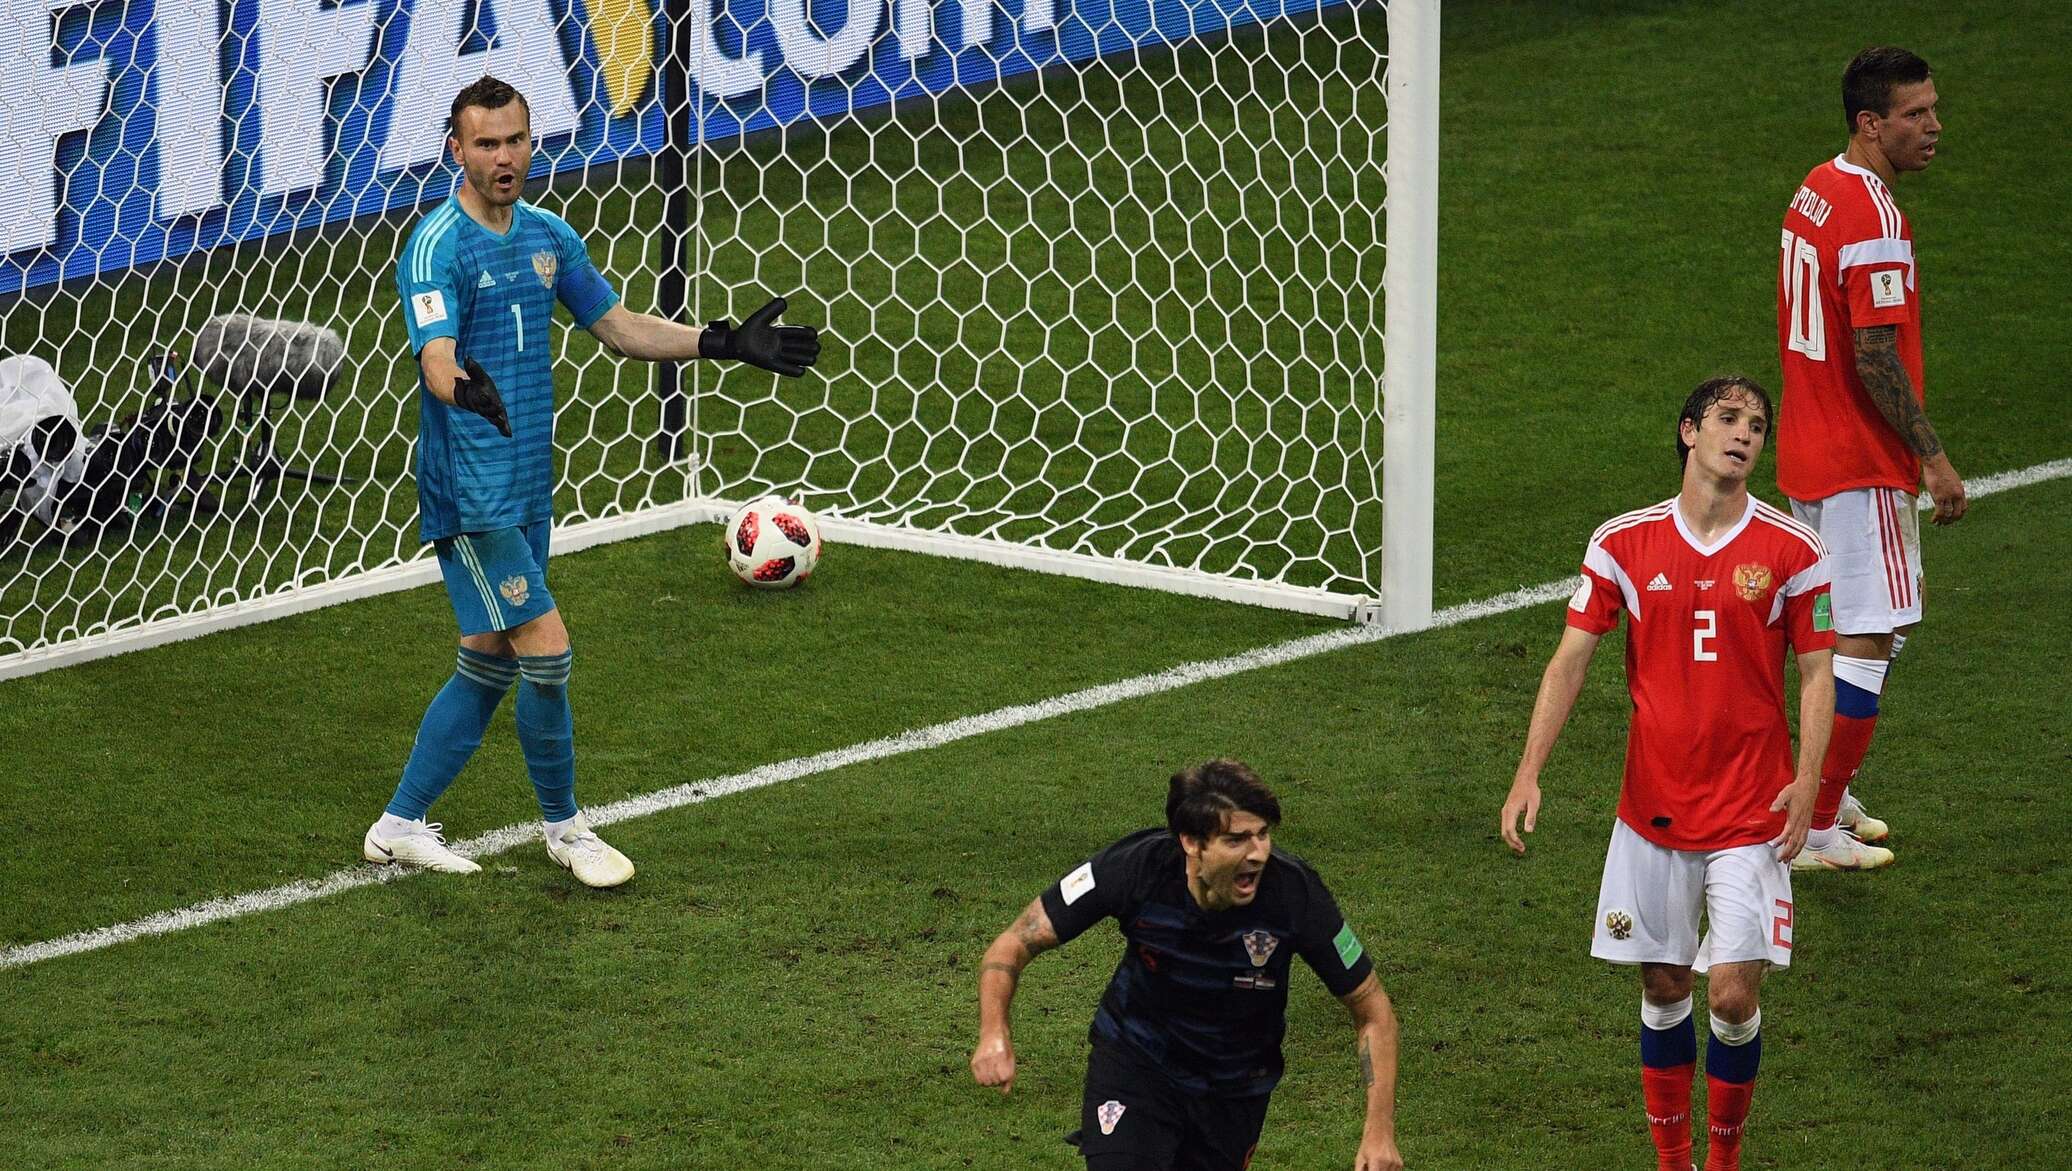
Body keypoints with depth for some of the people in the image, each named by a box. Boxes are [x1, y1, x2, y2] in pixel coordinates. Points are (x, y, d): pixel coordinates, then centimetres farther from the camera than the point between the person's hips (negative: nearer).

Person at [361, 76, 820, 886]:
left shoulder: (548, 236, 8)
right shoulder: (437, 247, -15)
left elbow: (617, 327, 19)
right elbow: (436, 358, -30)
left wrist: (725, 344, 12)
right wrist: (462, 386, -53)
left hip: (527, 490, 8)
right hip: (470, 493, -8)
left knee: (487, 662, 12)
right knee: (546, 651, -9)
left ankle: (401, 825, 22)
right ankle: (563, 826, 9)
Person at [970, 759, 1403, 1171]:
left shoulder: (1295, 893, -27)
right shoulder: (1135, 867, -27)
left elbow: (1372, 1009, -14)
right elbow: (1015, 945, -19)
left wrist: (1379, 1130, -22)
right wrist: (994, 1035, -37)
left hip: (1236, 1088, 2)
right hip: (1134, 1060, -2)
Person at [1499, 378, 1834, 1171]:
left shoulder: (1793, 552, -4)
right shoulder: (1623, 543, -1)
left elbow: (1816, 672, 1)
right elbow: (1570, 661, 2)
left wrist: (1807, 781, -11)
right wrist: (1529, 772, -6)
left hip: (1750, 813, -2)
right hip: (1652, 807, 2)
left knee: (1733, 994, -7)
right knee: (1663, 987, 9)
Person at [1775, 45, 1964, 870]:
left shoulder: (1816, 191, 9)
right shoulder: (1872, 217, -21)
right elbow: (1877, 358, -23)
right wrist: (1934, 458, -17)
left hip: (1808, 452, 10)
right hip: (1861, 463, -10)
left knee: (1843, 629, 21)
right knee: (1867, 640, -5)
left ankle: (1825, 795, 30)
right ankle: (1817, 829, -3)